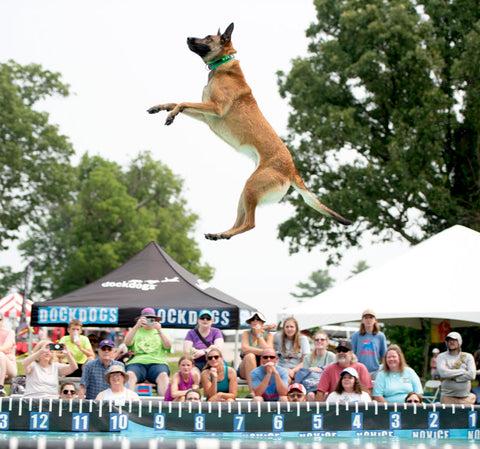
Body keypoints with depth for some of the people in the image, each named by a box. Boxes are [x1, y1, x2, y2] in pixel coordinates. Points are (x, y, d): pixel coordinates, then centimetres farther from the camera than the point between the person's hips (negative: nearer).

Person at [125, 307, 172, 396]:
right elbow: (127, 343, 3)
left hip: (157, 363, 0)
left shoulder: (162, 332, 24)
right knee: (130, 375, -35)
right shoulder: (136, 331, 23)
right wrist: (136, 326, -9)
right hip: (137, 362, 0)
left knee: (163, 375, -36)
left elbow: (168, 346, 5)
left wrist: (159, 331, -9)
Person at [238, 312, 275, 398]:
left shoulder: (268, 335, 3)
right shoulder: (246, 333, 1)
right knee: (250, 356, -32)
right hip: (245, 370, 0)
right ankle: (252, 391, -40)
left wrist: (259, 335, -13)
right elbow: (245, 349, -19)